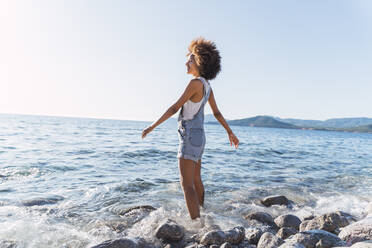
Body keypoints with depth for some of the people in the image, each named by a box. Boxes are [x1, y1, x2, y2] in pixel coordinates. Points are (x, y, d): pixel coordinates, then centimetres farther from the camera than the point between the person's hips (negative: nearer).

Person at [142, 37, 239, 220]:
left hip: (190, 136, -10)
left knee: (187, 184, -8)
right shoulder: (207, 86, 10)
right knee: (196, 180, 23)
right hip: (198, 136, 10)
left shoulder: (196, 83, -16)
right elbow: (217, 112, 15)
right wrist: (230, 132, 24)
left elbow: (175, 107, -18)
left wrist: (153, 126, -13)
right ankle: (202, 214, 39)